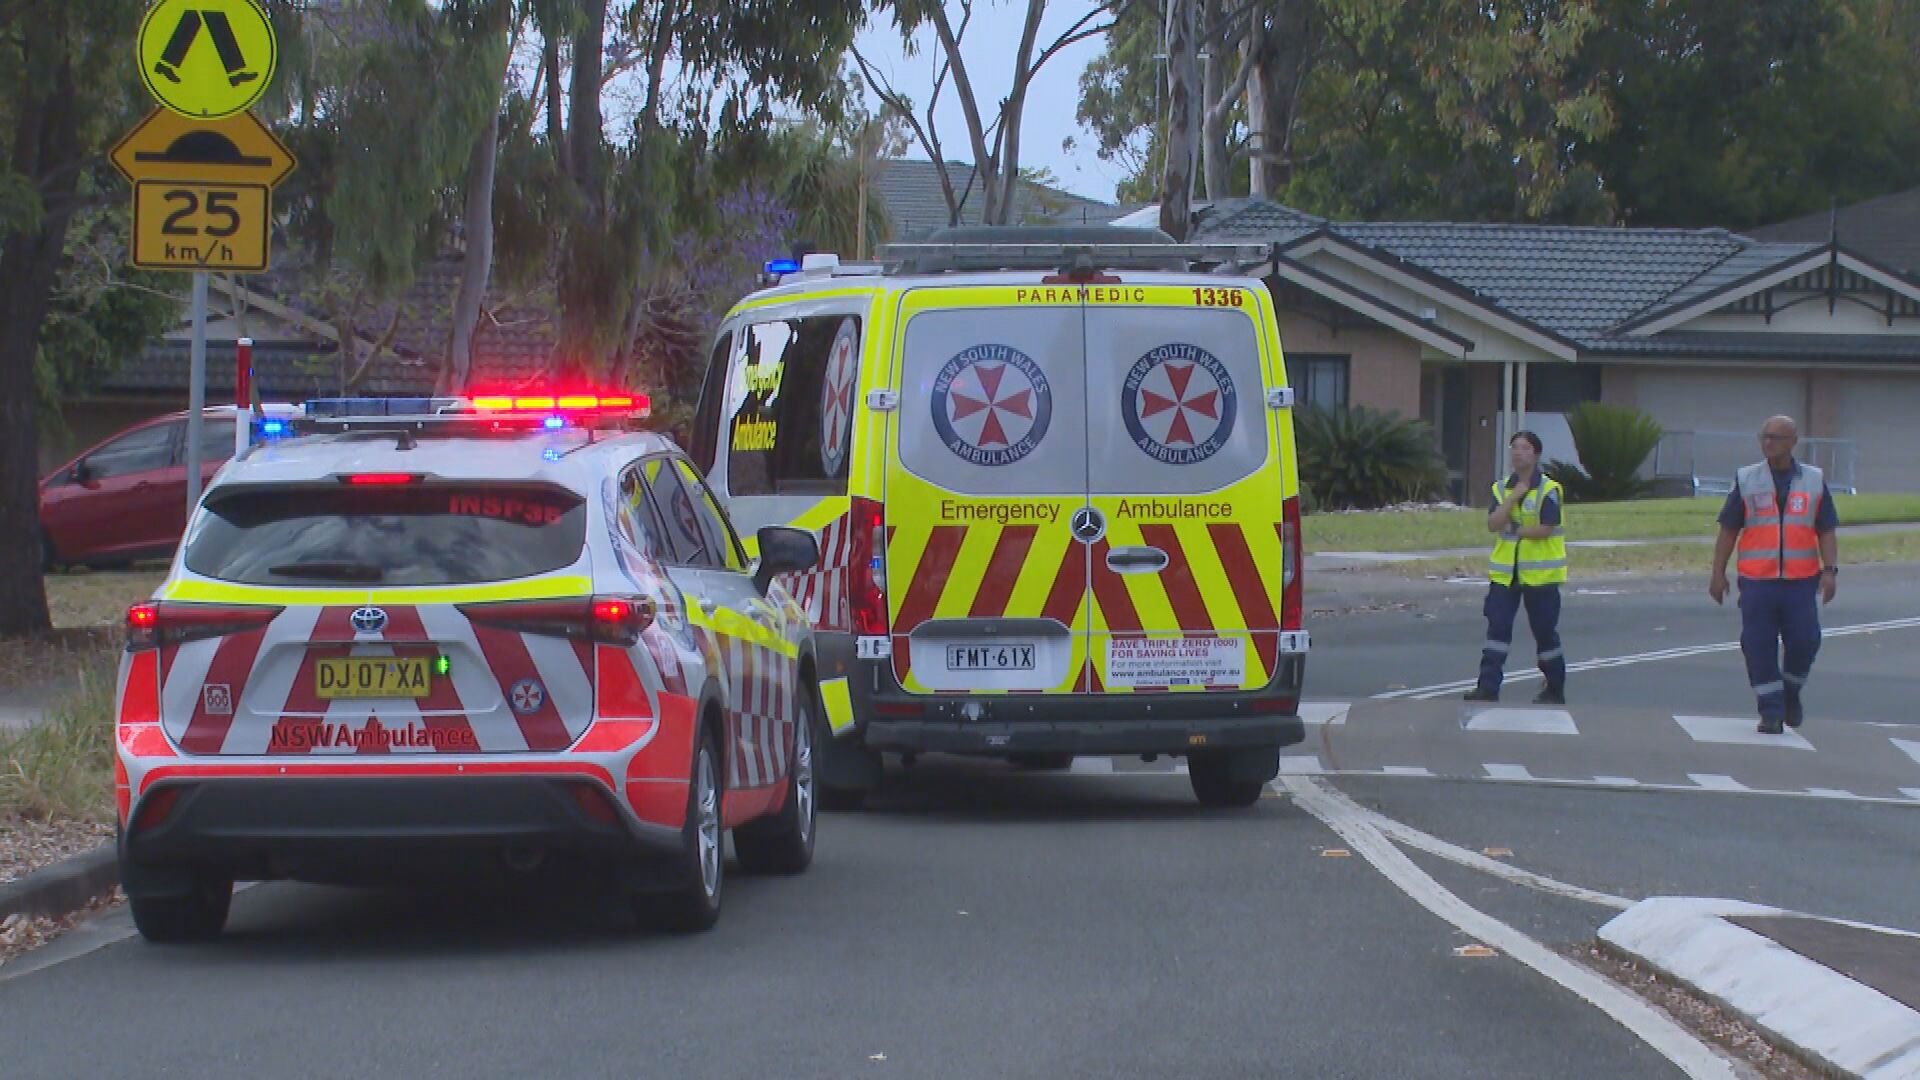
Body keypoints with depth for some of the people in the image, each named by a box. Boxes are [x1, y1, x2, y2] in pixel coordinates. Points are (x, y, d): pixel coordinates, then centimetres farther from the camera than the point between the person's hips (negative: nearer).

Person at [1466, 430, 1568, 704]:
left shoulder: (1549, 490, -9)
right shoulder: (1501, 488, 7)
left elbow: (1545, 529, -19)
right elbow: (1493, 524, -7)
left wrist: (1513, 530, -10)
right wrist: (1514, 497, -14)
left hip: (1540, 573, -4)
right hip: (1505, 572, 4)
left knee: (1545, 631, 5)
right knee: (1497, 627, -4)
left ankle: (1555, 690, 19)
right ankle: (1488, 687, -5)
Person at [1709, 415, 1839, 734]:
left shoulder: (1814, 481, 7)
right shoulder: (1746, 480, 6)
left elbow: (1826, 531, 7)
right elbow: (1728, 530, 7)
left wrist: (1830, 570, -5)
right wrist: (1718, 573, 2)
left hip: (1801, 581, 0)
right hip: (1757, 581, 0)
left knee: (1804, 641, -4)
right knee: (1759, 646, -3)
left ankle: (1791, 693, 23)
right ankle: (1771, 712, 7)